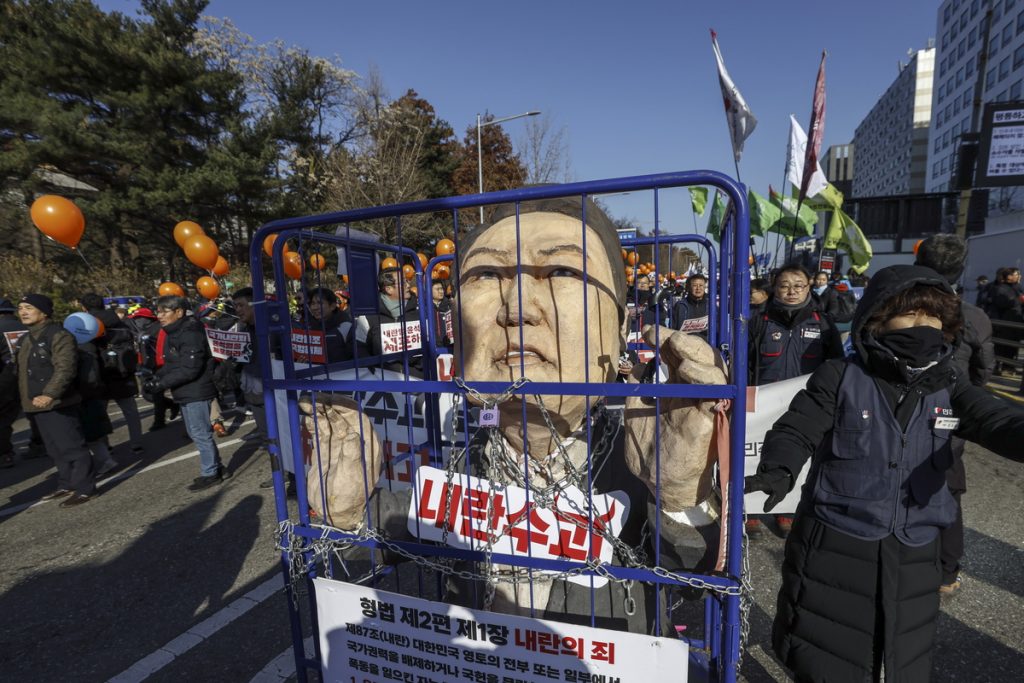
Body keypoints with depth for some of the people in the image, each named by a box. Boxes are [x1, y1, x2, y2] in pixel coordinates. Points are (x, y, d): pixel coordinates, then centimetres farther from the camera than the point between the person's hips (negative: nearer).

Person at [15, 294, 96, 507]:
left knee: (72, 447, -5)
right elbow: (23, 371, 25)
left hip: (57, 403, -10)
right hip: (38, 403, 10)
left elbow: (65, 369, -24)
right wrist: (26, 397, 19)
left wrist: (50, 394, -33)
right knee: (56, 449, 17)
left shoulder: (59, 335, -14)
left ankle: (84, 488, 0)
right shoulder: (26, 339, 17)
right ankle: (66, 484, 28)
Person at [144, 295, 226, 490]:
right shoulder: (173, 333, 11)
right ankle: (217, 468, 28)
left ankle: (210, 473, 13)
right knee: (197, 433, 17)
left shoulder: (190, 334, -20)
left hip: (196, 392, -10)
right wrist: (156, 377, -1)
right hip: (186, 393, 10)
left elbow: (189, 369, -24)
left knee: (200, 434, 0)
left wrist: (162, 384, -20)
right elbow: (170, 364, 15)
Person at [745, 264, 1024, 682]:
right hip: (834, 546, -5)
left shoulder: (948, 389, 4)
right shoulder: (840, 378, -9)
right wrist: (778, 471, -35)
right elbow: (797, 429, -14)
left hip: (913, 555, 5)